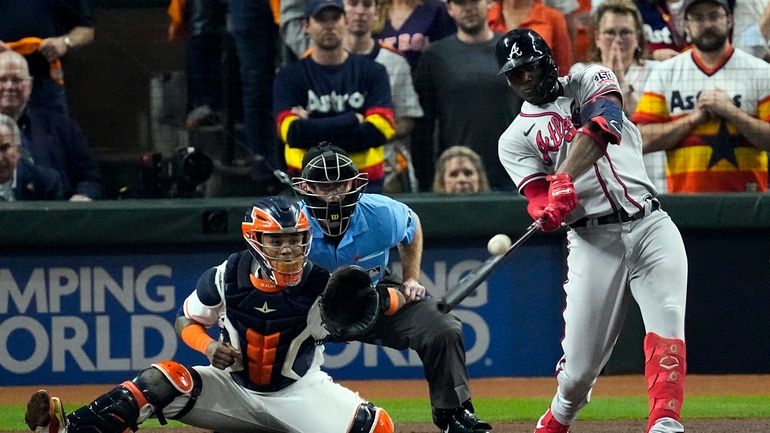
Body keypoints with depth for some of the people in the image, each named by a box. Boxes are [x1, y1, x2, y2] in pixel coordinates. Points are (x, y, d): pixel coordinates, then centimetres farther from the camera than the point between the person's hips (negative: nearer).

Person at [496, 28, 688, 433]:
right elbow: (538, 199, -5)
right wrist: (549, 208, -30)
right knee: (580, 365, -2)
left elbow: (602, 127, -13)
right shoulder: (515, 139, 10)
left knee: (667, 328, -20)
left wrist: (565, 179, -27)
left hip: (650, 227, 0)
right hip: (593, 241, 0)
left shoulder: (590, 82, 10)